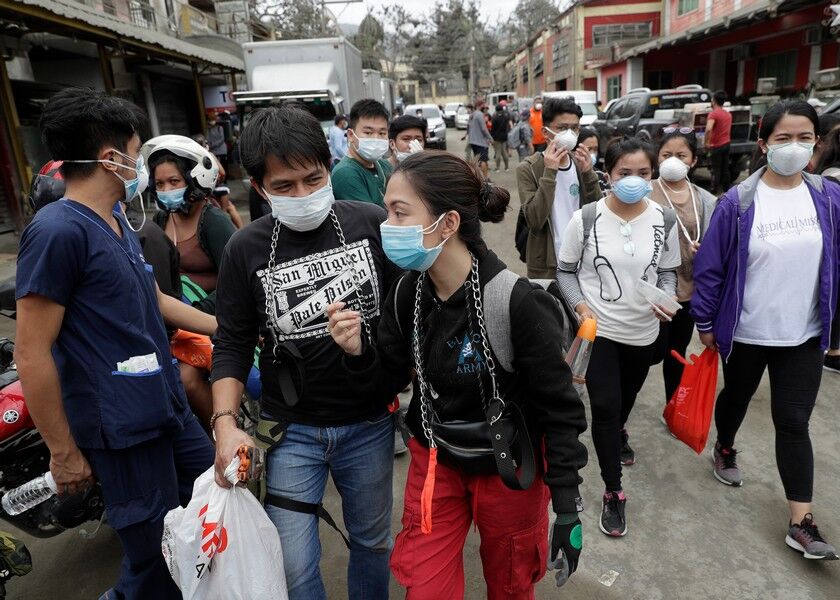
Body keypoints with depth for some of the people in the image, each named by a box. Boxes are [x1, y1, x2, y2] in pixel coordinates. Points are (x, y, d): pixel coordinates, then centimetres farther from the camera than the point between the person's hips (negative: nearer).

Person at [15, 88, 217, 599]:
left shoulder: (118, 221, 11)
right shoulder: (58, 230, -18)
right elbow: (32, 355, -18)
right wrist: (64, 452, -13)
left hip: (169, 406, 9)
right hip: (122, 429, -9)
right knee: (158, 557, 5)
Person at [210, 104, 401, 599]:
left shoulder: (372, 224, -9)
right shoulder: (246, 250, -6)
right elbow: (233, 345, -1)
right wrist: (226, 422, -13)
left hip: (370, 422, 1)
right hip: (292, 430, 0)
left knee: (373, 541, 20)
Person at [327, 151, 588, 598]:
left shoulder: (518, 303, -28)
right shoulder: (407, 293, -12)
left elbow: (560, 411, -18)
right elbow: (388, 381, -2)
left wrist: (567, 509, -13)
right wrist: (357, 352, -23)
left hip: (509, 470, -3)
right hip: (433, 460, 4)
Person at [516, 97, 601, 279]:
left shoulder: (582, 164, 4)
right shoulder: (528, 168, -9)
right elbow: (534, 222, -21)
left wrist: (588, 173, -12)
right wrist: (549, 172, -22)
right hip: (546, 266, -4)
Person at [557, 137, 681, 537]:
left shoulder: (663, 221, -6)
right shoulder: (585, 219, -13)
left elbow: (668, 272, 5)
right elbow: (565, 272, -3)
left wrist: (666, 298, -16)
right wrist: (581, 306, -19)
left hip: (644, 332, 3)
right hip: (598, 330, -3)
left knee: (628, 395, 25)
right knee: (604, 406, -6)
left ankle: (618, 432, 60)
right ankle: (613, 493, 10)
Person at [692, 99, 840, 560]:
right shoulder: (738, 202, -12)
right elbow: (710, 266, -8)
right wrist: (705, 323, -5)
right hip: (745, 332, -1)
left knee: (793, 422, 4)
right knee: (737, 397, 20)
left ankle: (801, 523, 13)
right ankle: (725, 449, 50)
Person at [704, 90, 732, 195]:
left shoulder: (713, 113, -15)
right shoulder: (728, 114, 11)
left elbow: (708, 129, -31)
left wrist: (706, 142, -22)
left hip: (717, 145, -7)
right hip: (726, 143, 7)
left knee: (716, 170, -2)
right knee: (725, 168, 14)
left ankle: (714, 191, 1)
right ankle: (726, 189, 20)